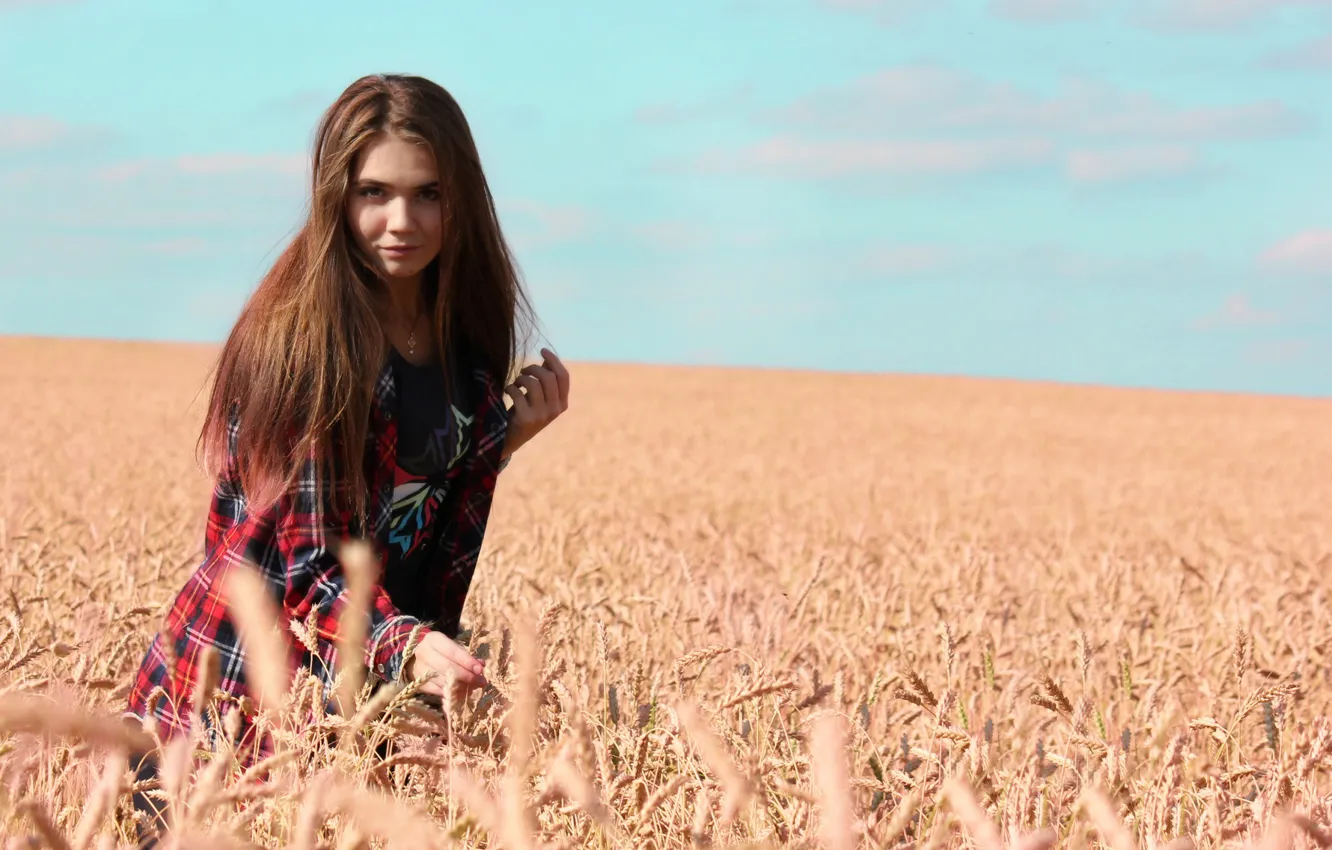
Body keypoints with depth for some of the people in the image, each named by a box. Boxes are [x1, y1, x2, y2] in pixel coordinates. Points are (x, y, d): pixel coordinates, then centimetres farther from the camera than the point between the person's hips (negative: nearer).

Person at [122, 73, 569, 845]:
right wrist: (407, 647, -34)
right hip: (234, 713, -6)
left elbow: (431, 559, 5)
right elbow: (303, 562, -19)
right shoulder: (299, 339, -16)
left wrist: (506, 436, -5)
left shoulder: (468, 345, 4)